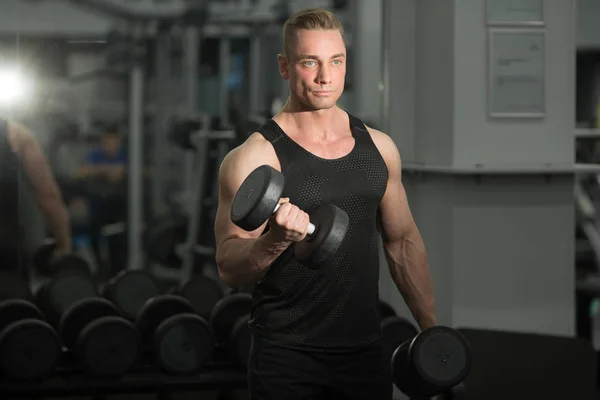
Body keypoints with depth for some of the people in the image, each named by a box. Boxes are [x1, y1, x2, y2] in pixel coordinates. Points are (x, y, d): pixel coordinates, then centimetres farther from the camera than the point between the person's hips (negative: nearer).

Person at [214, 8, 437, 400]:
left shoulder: (379, 147, 6)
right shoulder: (254, 157, -10)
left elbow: (404, 241, 14)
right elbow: (229, 267, -12)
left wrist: (432, 329, 12)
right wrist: (276, 239, -30)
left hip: (365, 352, 4)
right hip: (287, 358, -4)